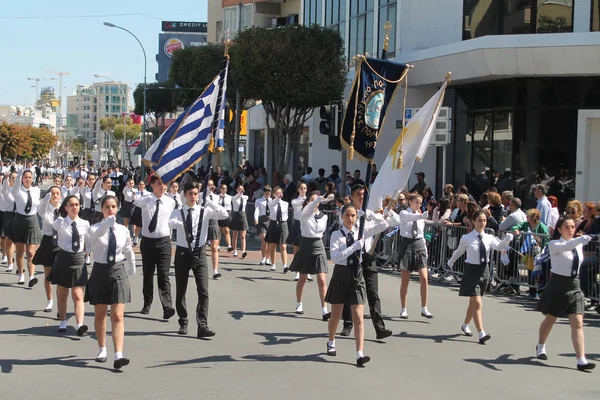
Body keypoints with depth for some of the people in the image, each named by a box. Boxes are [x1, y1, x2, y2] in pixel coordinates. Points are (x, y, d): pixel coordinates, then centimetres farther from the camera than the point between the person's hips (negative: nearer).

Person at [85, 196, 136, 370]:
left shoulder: (123, 230, 1)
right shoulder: (95, 228, -8)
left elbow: (129, 252, 14)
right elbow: (98, 233, -34)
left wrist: (130, 271, 21)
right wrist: (109, 220, -50)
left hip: (118, 271, 1)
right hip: (100, 271, 0)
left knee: (118, 316, -7)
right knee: (100, 315, 13)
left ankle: (118, 356, -14)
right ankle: (102, 349, 31)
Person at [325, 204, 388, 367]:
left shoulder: (361, 232, 1)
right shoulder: (337, 235, -7)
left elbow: (384, 226, 2)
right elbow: (335, 257, -20)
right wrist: (354, 247, -27)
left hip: (357, 275, 2)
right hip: (341, 275, -1)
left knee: (359, 317, -7)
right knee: (336, 315, 13)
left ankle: (360, 354, -11)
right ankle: (331, 343, 40)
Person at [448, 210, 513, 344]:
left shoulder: (489, 238, -1)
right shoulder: (466, 238, -9)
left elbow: (499, 247, -18)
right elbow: (458, 252, 8)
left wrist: (507, 239, -36)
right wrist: (450, 263, 24)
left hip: (484, 270, 4)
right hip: (472, 270, -4)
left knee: (473, 302, 18)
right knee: (477, 303, -12)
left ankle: (465, 325, 40)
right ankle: (481, 334, -15)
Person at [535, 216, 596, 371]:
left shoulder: (578, 244, 5)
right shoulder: (554, 244, -13)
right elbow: (565, 247, -38)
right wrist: (580, 239, -52)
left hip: (574, 286, 4)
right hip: (557, 286, -4)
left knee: (577, 324, -7)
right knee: (550, 319, 14)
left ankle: (581, 360, -12)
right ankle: (540, 347, 41)